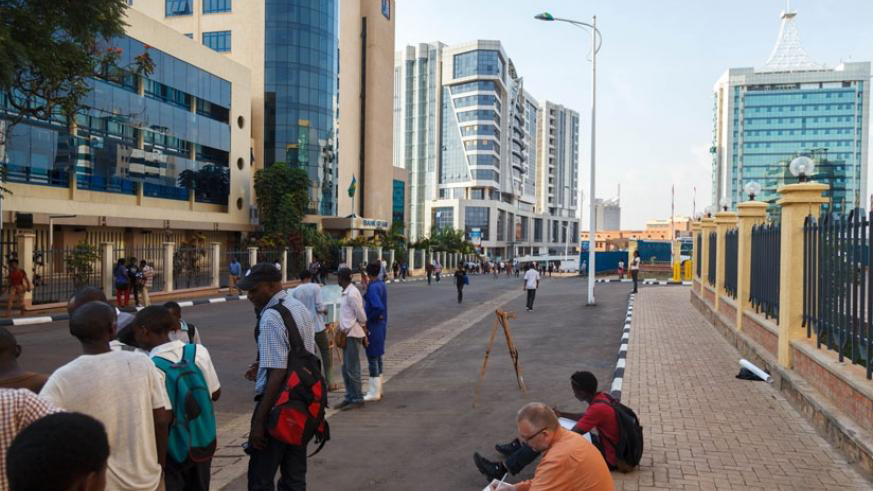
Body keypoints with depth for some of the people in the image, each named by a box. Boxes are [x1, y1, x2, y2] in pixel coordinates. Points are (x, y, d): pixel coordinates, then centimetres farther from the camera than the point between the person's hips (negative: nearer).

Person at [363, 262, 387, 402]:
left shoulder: (373, 287, -19)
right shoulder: (381, 284, 9)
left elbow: (378, 308, -29)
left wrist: (368, 318, -16)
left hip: (373, 326, -10)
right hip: (381, 324, 10)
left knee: (372, 357, -2)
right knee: (377, 356, 17)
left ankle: (374, 393, 6)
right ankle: (377, 389, 28)